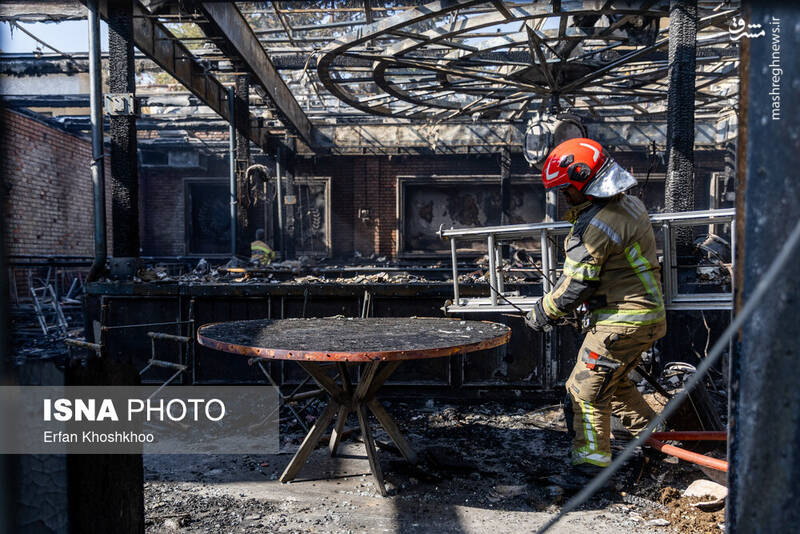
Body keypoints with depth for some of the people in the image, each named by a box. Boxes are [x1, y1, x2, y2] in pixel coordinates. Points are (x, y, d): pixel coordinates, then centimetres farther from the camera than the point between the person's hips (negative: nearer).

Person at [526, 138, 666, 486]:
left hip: (621, 322, -10)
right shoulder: (630, 205, 7)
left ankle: (590, 464, 10)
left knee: (586, 389, 1)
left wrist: (543, 314, -3)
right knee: (613, 381, 25)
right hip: (648, 314, 10)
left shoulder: (594, 225, -23)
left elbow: (575, 285, -19)